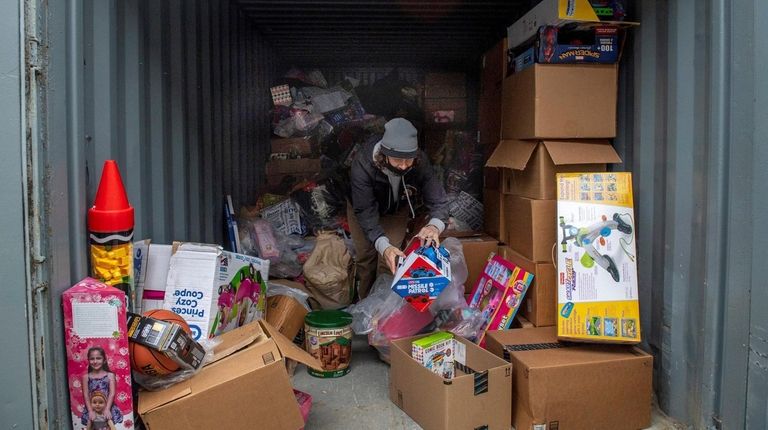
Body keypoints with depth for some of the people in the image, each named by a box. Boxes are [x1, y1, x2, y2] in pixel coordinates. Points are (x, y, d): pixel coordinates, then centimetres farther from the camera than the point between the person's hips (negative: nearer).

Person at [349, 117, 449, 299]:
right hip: (364, 208, -1)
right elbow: (365, 212, -40)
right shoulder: (363, 165, -41)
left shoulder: (420, 163, -33)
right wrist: (383, 246, -56)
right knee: (366, 257, 5)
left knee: (389, 260, -5)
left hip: (397, 210, 1)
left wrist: (435, 225, -56)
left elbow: (438, 200, -33)